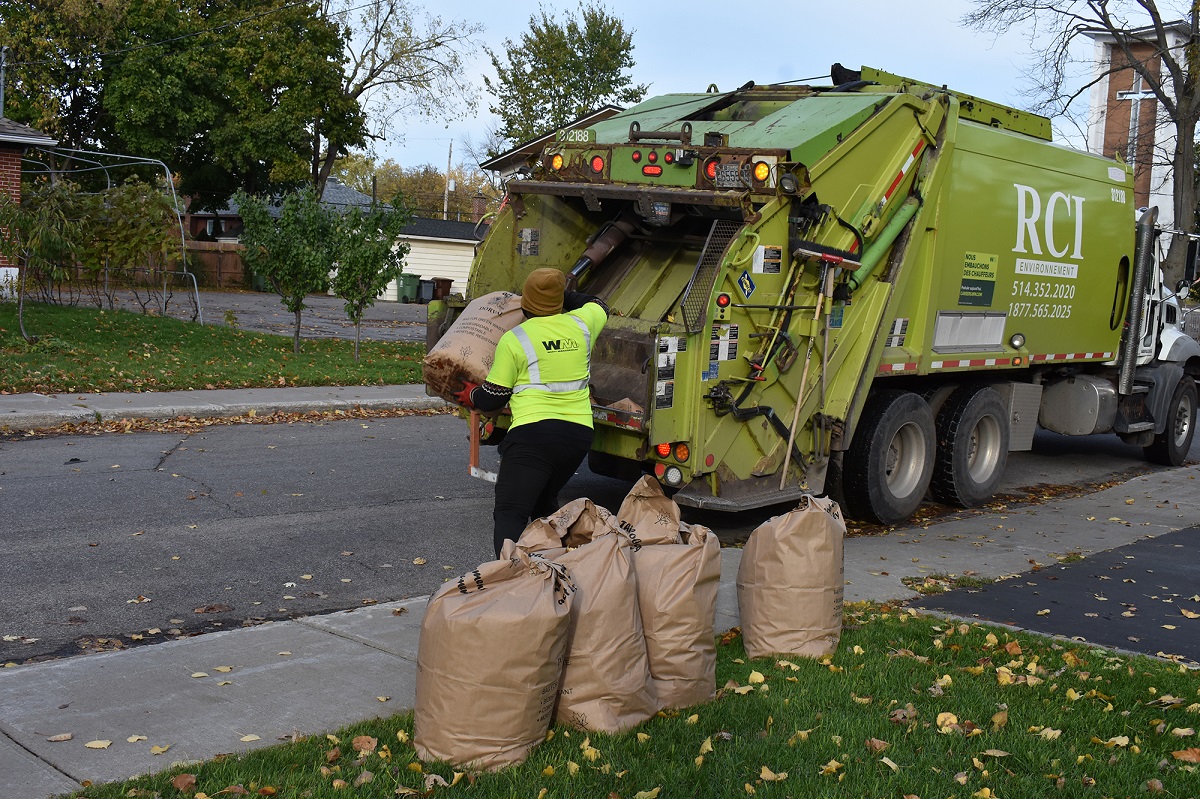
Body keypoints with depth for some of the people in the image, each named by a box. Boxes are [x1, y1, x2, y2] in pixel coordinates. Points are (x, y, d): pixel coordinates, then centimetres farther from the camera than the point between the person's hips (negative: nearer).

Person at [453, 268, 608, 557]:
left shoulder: (514, 340, -2)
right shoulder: (580, 325, 10)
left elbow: (493, 398, 3)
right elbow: (598, 306, 35)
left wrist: (471, 397, 23)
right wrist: (562, 295, 42)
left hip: (534, 433, -6)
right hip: (579, 434, 6)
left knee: (510, 514, -9)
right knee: (544, 504, 27)